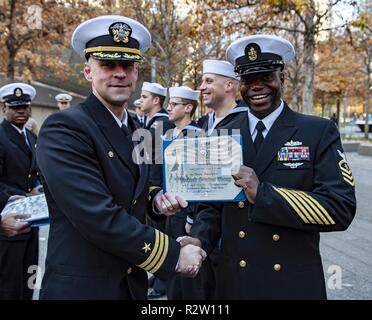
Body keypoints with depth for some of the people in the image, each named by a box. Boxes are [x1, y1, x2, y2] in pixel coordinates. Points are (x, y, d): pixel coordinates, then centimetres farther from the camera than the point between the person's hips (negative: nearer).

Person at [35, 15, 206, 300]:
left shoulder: (136, 130, 5)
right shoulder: (63, 129, -19)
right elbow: (99, 217, -27)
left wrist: (154, 199, -5)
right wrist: (174, 255, -20)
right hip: (82, 286, -7)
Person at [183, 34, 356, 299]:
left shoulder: (320, 132, -6)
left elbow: (341, 208, -14)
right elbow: (213, 204, 4)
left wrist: (263, 194, -22)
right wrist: (199, 239, -15)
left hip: (295, 284, -2)